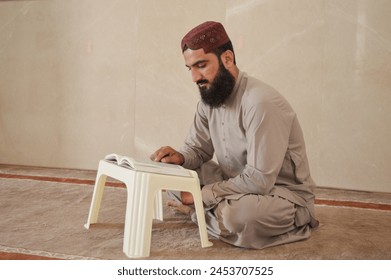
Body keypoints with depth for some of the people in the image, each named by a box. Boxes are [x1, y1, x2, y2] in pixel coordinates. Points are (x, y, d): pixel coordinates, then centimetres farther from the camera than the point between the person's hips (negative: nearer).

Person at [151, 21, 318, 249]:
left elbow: (258, 181, -28)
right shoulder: (209, 98, -1)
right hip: (237, 183, 8)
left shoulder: (261, 103, -27)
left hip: (283, 193, -8)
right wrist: (180, 158, -14)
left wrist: (202, 194, -19)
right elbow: (197, 149, 10)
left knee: (242, 214, -38)